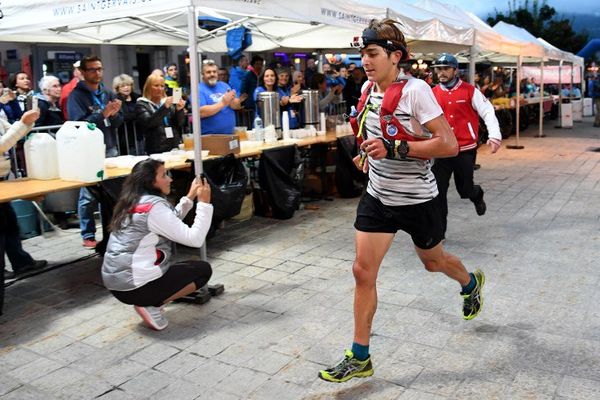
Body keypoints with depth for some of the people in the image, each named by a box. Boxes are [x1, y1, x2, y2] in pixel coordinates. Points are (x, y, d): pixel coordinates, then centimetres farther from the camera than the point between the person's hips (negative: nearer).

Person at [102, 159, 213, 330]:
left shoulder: (134, 202, 11)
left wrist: (190, 197, 16)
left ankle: (148, 302, 11)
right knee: (203, 270, 5)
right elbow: (195, 239, -17)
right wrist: (204, 202, -11)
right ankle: (151, 306, -5)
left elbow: (172, 222, 22)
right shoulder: (154, 206, -17)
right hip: (134, 286, -9)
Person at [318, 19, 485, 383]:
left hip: (416, 199, -5)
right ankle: (360, 359, 11)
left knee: (433, 261, 19)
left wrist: (394, 149, -31)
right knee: (363, 272, -1)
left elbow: (449, 145, -25)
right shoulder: (368, 89, 0)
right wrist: (370, 155, 9)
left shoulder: (415, 90, -20)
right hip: (378, 196, 5)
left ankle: (472, 284, 57)